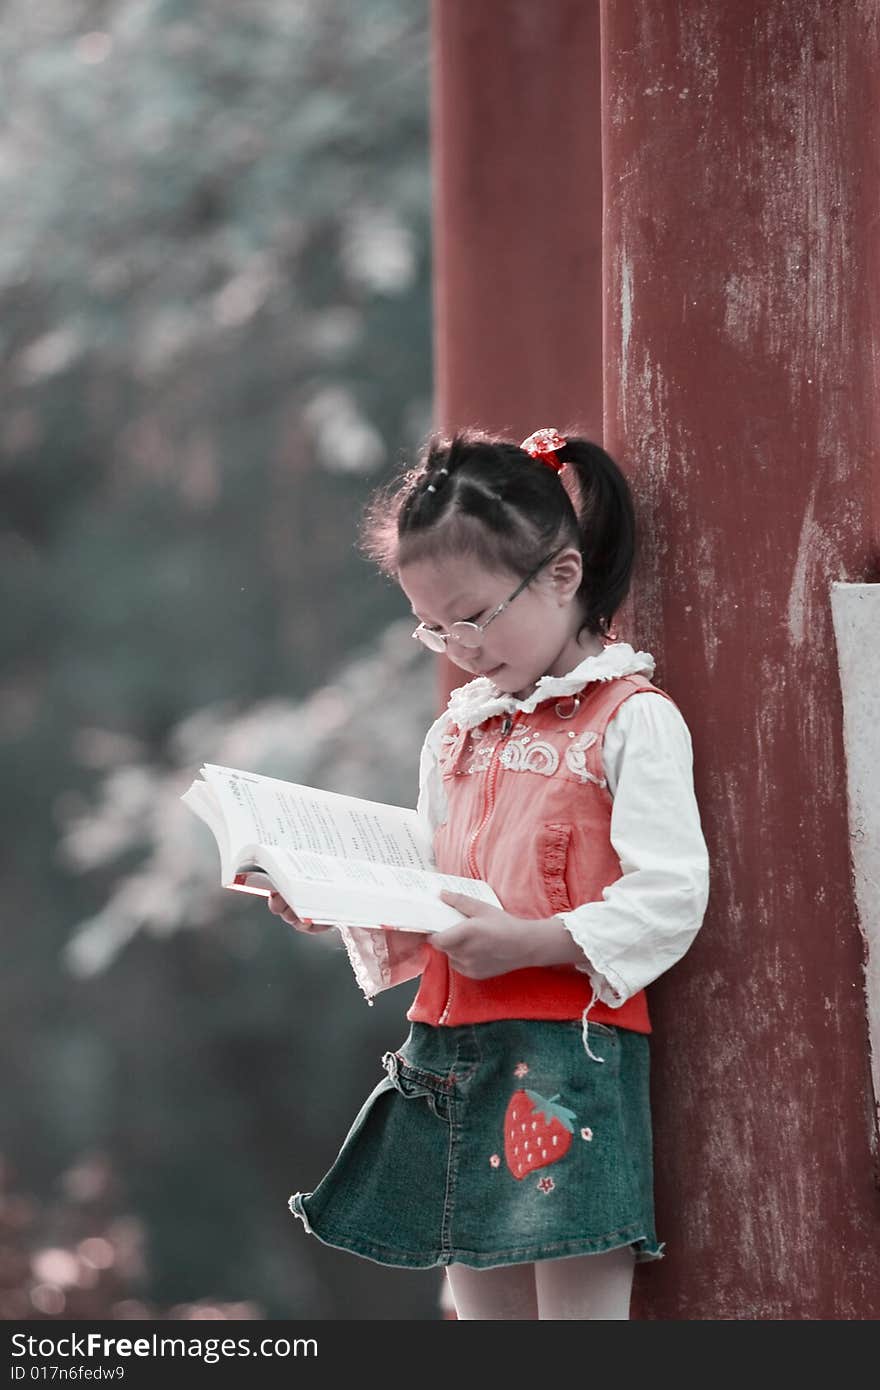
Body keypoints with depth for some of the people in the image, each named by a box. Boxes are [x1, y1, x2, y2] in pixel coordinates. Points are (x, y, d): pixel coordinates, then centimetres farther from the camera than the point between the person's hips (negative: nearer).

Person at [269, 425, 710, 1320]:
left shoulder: (634, 720, -5)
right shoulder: (454, 733, 18)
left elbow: (668, 900, -13)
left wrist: (528, 942, -21)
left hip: (571, 1050, -7)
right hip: (449, 1059, 7)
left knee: (582, 1307, -8)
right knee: (483, 1312, 9)